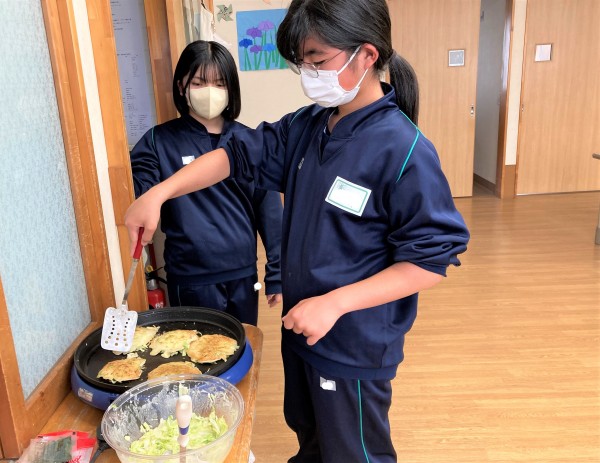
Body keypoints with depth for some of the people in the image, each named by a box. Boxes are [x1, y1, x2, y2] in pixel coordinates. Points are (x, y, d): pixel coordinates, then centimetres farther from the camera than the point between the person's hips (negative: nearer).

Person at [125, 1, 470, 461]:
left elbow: (430, 261, -22)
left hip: (354, 349, -6)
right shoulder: (306, 127, -3)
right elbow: (239, 155, 2)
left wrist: (334, 303, -27)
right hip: (301, 327, 7)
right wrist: (158, 194, -7)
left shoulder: (404, 151, -25)